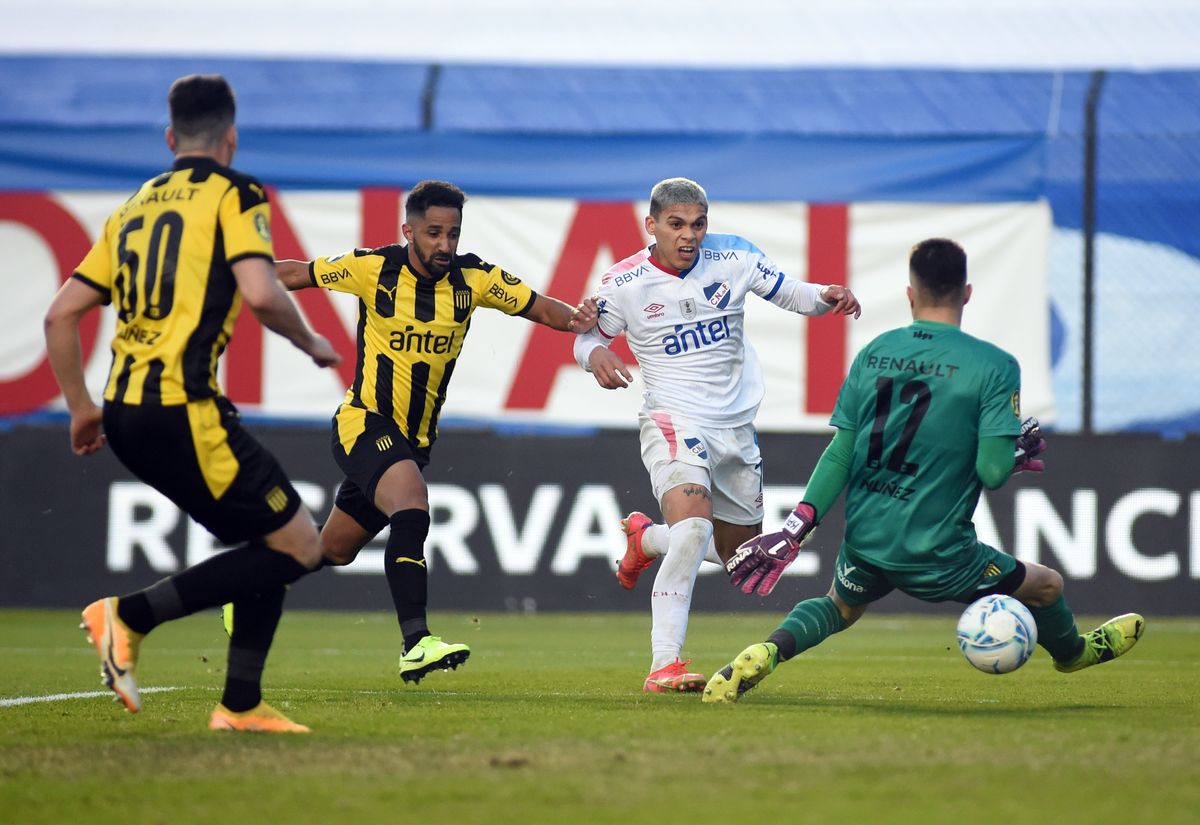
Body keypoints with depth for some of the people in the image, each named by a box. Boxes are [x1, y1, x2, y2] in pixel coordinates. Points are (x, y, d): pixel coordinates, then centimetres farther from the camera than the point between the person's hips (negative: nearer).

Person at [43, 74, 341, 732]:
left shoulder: (134, 207, 19)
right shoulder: (233, 193, -1)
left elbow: (60, 316, 17)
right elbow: (261, 295, -16)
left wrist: (81, 407, 26)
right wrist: (311, 344, 3)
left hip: (126, 409, 8)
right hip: (183, 407, -8)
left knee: (271, 544, 16)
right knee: (298, 546, -3)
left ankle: (241, 705, 12)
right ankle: (130, 616, -8)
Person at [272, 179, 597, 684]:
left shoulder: (474, 278, -5)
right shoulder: (373, 269, -12)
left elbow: (539, 306, -3)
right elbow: (297, 274, 0)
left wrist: (575, 318, -24)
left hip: (415, 438, 5)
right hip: (365, 423, -5)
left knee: (335, 550, 15)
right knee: (411, 507, -32)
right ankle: (416, 644, -37)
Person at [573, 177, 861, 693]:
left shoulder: (733, 258, -3)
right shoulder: (623, 283, -9)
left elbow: (789, 294, 7)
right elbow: (587, 336, 4)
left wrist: (827, 297, -15)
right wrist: (595, 355, -20)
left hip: (736, 425, 5)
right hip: (673, 419, -5)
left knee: (738, 554, 15)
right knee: (694, 525, -30)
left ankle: (645, 538, 45)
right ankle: (663, 665, -27)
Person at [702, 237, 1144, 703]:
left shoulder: (873, 353, 2)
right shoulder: (994, 365, -10)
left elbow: (841, 453, 1)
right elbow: (992, 470, -16)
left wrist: (798, 526, 4)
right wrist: (1018, 454, 6)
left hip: (863, 542, 4)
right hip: (935, 556, -4)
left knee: (839, 608, 33)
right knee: (1047, 587, 20)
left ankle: (766, 652, 7)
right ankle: (1072, 651, 47)